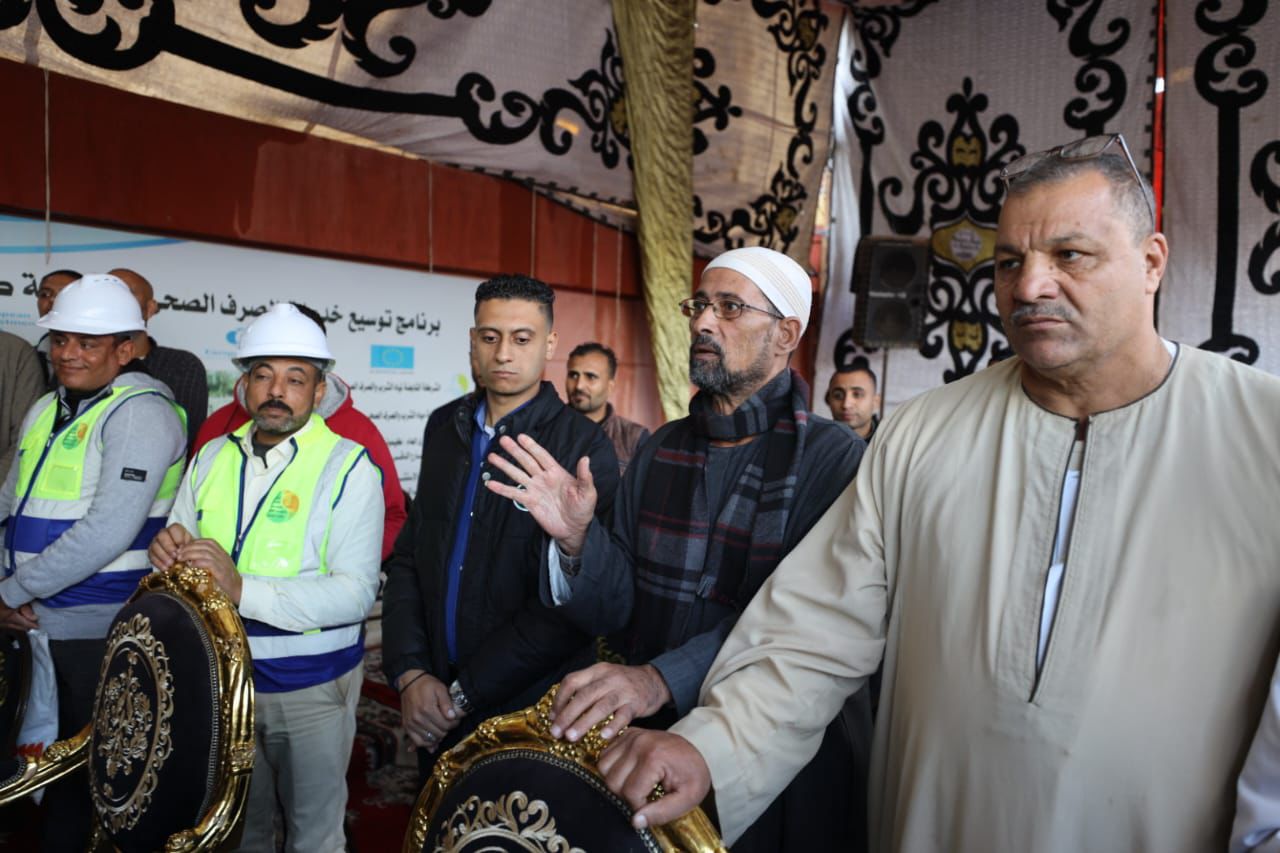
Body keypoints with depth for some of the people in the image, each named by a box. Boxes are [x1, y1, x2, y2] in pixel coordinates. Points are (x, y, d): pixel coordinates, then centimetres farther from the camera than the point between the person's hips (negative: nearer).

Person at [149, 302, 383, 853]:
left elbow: (355, 594, -22)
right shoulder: (212, 458, 3)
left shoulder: (348, 467, -14)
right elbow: (182, 549, 9)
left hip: (311, 686, -4)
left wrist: (243, 589, -32)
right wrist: (168, 551, -14)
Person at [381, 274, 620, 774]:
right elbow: (406, 562, 8)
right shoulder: (447, 437, 8)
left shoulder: (584, 449, -13)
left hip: (529, 712, -5)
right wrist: (410, 673, -5)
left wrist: (464, 695, -16)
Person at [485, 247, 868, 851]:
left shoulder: (832, 457, -13)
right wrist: (578, 540, -15)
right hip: (652, 748, 5)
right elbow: (620, 612, 3)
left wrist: (661, 679, -35)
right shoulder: (659, 453, 4)